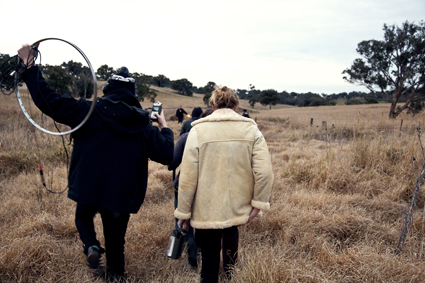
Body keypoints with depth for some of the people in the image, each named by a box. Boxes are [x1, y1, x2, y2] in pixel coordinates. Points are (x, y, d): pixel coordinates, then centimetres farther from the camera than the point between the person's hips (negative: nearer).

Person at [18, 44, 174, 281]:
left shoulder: (88, 111, -8)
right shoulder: (143, 125, -4)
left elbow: (48, 100, -10)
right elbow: (166, 155, -4)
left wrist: (30, 68, 0)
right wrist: (165, 128, 14)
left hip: (88, 189, -1)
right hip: (122, 195, 1)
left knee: (83, 218, 29)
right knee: (115, 243, 18)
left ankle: (91, 245, 1)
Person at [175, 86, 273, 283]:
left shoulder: (198, 130, -7)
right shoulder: (251, 129, -1)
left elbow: (188, 176, -9)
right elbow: (264, 171, -9)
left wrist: (183, 212, -1)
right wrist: (259, 203, 0)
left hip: (206, 210, -2)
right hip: (239, 208, 2)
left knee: (210, 259, 11)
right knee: (231, 230, 32)